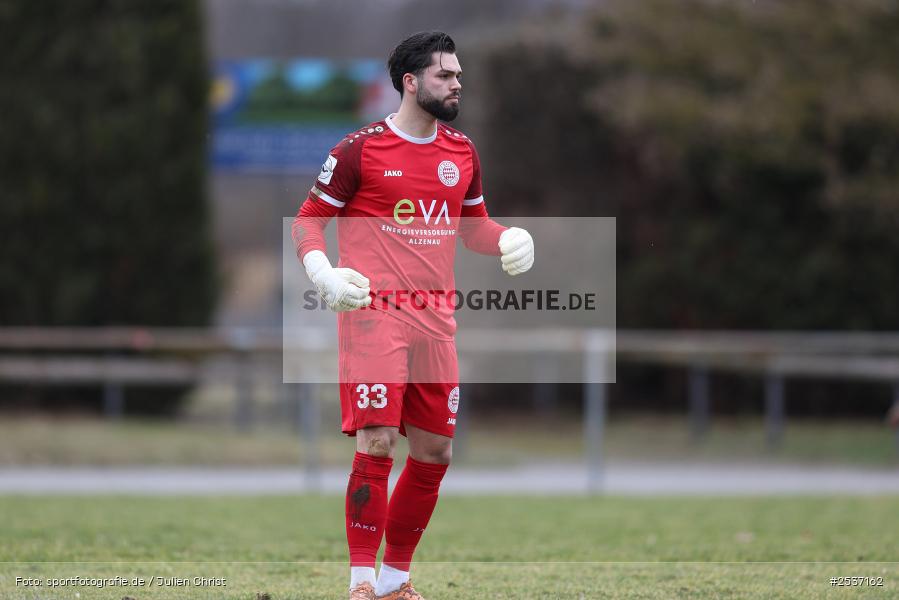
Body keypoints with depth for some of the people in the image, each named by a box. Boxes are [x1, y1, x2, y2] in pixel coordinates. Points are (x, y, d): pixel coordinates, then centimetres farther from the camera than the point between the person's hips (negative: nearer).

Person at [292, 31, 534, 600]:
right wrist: (324, 273, -16)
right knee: (377, 445, -14)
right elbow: (309, 221, 2)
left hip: (436, 319, 6)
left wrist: (511, 240, 2)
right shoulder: (360, 149, -5)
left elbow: (474, 223, 23)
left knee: (434, 454, 6)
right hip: (373, 313, -6)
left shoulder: (462, 152, 12)